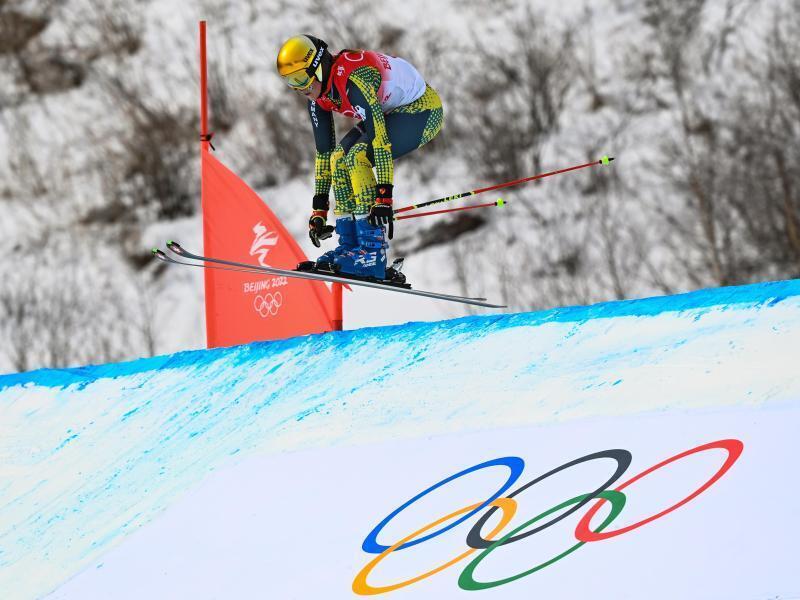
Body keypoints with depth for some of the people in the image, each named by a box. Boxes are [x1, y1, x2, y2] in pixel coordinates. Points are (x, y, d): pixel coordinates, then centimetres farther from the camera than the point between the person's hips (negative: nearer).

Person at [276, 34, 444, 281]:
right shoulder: (318, 96, -4)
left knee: (357, 156, -24)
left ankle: (373, 251, -24)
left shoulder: (353, 80, -32)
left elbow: (380, 139, -35)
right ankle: (349, 246, 3)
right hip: (390, 112, 10)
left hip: (423, 111, -10)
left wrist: (384, 197, -38)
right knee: (339, 157, -1)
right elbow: (323, 151, 4)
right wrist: (319, 209, 2)